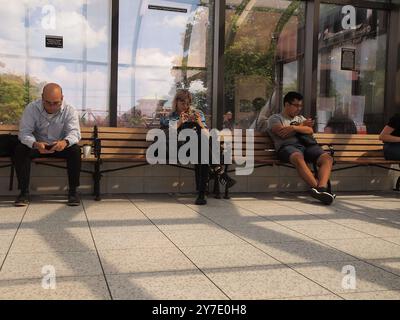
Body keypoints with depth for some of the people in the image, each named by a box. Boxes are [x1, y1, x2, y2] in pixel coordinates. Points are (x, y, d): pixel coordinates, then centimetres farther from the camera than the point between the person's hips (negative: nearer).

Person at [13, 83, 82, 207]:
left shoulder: (69, 111, -15)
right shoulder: (31, 108, -16)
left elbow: (74, 132, -25)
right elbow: (24, 132, -21)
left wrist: (65, 142, -50)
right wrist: (35, 144, -45)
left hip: (60, 146, 0)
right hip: (37, 145, 0)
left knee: (75, 150, -30)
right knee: (20, 150, -28)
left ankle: (73, 191, -20)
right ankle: (24, 192, -20)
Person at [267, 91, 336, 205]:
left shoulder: (300, 118, 35)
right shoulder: (275, 118, 18)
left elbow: (310, 130, 14)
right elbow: (282, 133, -3)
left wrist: (294, 128, -5)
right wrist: (302, 126, 10)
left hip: (307, 144, 5)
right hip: (287, 146, -5)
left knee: (327, 158, -24)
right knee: (298, 158, -41)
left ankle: (322, 188, -43)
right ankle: (318, 186, -46)